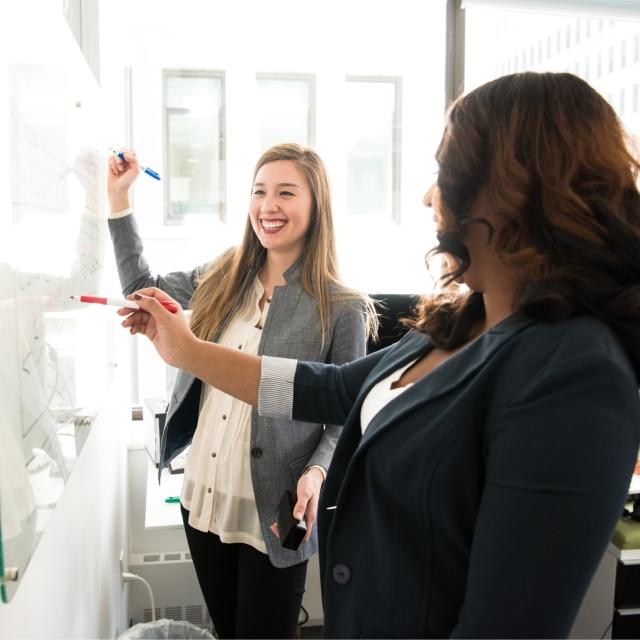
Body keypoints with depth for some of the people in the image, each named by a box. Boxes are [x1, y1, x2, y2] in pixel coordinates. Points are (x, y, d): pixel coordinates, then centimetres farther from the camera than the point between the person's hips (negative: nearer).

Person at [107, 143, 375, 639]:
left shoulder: (341, 308, -13)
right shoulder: (222, 280, 1)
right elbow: (143, 288, 15)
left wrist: (317, 471, -24)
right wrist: (119, 198, 10)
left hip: (274, 516, -5)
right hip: (202, 501, 5)